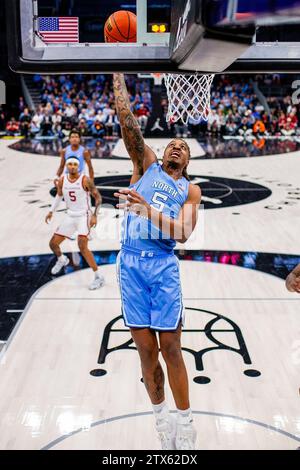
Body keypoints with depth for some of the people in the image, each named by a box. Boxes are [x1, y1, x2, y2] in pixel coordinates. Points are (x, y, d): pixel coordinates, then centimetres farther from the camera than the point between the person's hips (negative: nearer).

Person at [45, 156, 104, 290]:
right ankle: (62, 260, 44)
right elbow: (59, 195, 19)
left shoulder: (85, 180, -16)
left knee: (82, 247, -23)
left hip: (84, 216, -6)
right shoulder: (62, 181, 0)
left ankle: (98, 277, -14)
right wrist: (51, 211, 15)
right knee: (53, 243, 9)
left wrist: (94, 215, -19)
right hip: (70, 216, 6)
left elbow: (98, 197, -10)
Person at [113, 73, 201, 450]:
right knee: (147, 351, 6)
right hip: (131, 263, 1)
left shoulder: (190, 190, 10)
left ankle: (184, 421, 18)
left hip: (163, 265, -1)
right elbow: (126, 121, 2)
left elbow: (183, 233, -7)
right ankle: (161, 415, 24)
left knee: (171, 348, 2)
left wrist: (147, 209, -20)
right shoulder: (145, 164, 14)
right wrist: (118, 75, 0)